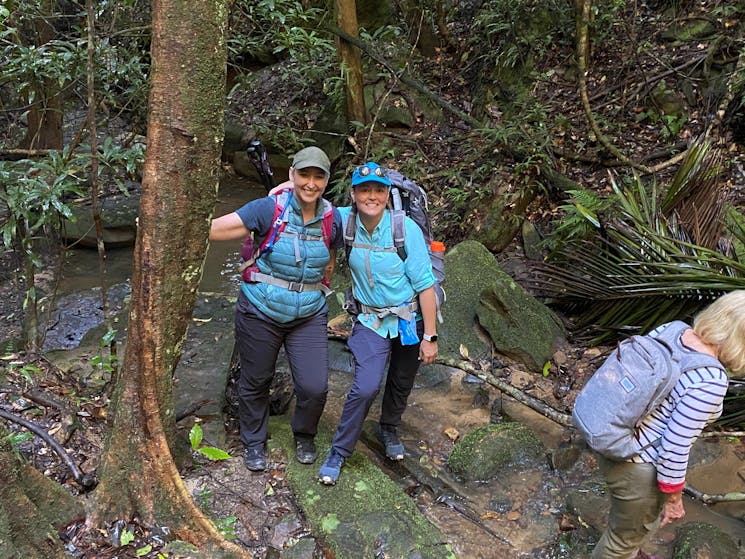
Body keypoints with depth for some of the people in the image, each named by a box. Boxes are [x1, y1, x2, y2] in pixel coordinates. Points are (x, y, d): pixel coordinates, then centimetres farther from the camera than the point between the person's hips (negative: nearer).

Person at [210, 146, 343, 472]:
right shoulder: (269, 209, -15)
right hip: (260, 314, -2)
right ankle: (254, 443, 39)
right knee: (255, 383, 13)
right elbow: (214, 230, -19)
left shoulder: (332, 218, -2)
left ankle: (304, 436, 31)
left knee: (315, 387, -2)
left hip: (309, 317, 3)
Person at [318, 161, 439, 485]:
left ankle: (389, 429, 50)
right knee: (365, 387, -13)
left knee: (401, 385, 19)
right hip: (371, 320, 1)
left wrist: (430, 336, -14)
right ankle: (339, 451, 10)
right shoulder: (345, 220, -13)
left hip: (410, 318, 0)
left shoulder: (406, 228, -22)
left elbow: (425, 285, -17)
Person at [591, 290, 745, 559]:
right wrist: (674, 498, -9)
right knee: (628, 532, 22)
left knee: (646, 516, 36)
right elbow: (674, 446, -25)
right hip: (637, 467, -9)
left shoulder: (669, 329, -7)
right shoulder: (710, 381, -30)